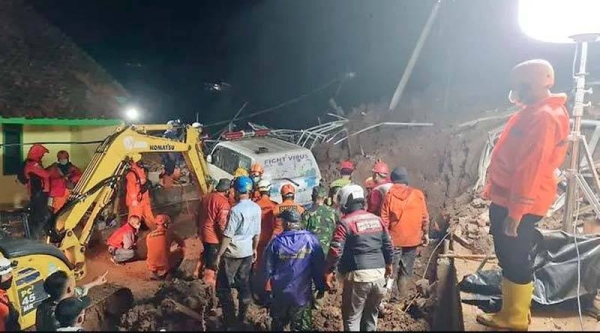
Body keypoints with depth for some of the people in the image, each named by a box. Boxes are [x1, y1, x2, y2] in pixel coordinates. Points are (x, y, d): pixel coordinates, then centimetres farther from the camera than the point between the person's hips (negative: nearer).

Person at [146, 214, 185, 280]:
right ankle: (167, 273, 13)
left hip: (152, 267, 5)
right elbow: (182, 244, 9)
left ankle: (155, 274, 19)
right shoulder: (169, 232, -3)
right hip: (165, 265, -5)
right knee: (181, 250, 17)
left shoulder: (149, 236, 5)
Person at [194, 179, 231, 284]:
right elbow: (222, 223, -25)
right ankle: (208, 280, 23)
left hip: (203, 232, 8)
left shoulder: (206, 197, 3)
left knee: (206, 253, 28)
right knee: (213, 259, 10)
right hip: (214, 236, -8)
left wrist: (199, 229, 25)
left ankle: (198, 272, 40)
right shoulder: (223, 202, -23)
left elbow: (199, 215, 13)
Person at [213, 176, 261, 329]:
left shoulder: (236, 210, -20)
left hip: (233, 253, -6)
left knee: (223, 287, 6)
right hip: (247, 252, 6)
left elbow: (227, 235, -19)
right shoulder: (257, 208, -1)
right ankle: (242, 319, 27)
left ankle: (230, 322, 9)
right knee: (243, 285, 17)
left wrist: (219, 255, -10)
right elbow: (257, 233, 8)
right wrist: (254, 249, 21)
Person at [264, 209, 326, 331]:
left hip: (280, 293, 1)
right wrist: (321, 288, 4)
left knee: (277, 325, 23)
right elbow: (319, 266, -8)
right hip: (302, 294, -1)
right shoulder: (311, 239, -12)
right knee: (301, 327, 12)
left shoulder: (276, 242, -9)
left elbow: (267, 269, -1)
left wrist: (265, 288, 14)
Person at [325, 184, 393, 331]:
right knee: (371, 314, 22)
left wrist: (329, 271, -4)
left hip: (358, 275, -6)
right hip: (379, 274, 6)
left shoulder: (345, 223, -10)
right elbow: (388, 244, 14)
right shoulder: (377, 219, 8)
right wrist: (388, 264, 28)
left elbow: (335, 251, -15)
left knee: (352, 318, 8)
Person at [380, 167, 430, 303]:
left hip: (394, 239, -2)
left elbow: (384, 220, -9)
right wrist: (425, 233, 15)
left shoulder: (389, 195, -9)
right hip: (412, 239, 2)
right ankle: (399, 298, 19)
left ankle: (393, 299, 10)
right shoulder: (418, 194, -3)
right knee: (406, 272, 14)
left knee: (392, 270, 8)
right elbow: (425, 217, 2)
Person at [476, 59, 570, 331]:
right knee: (509, 258, 17)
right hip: (507, 200, 10)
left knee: (515, 260, 2)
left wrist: (515, 211, -23)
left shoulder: (543, 117, -20)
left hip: (517, 205, -10)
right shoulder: (534, 112, 13)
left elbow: (531, 169, -24)